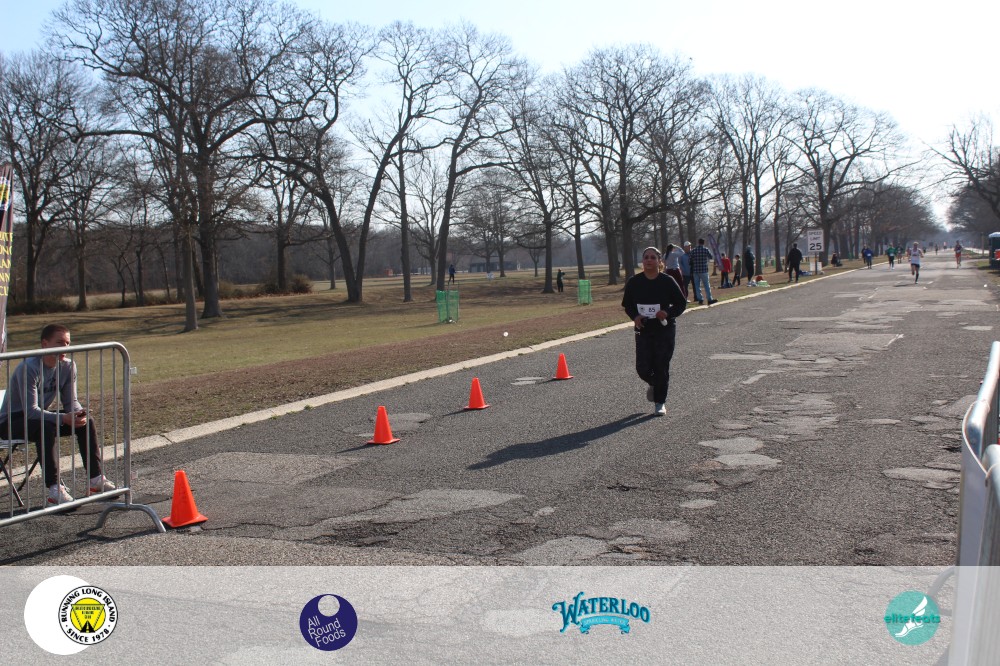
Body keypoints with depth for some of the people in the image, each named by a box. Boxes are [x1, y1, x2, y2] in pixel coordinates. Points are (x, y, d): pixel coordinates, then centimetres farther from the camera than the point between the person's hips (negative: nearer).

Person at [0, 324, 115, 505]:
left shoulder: (68, 366, -6)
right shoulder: (29, 368, -26)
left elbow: (71, 401, -3)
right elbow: (31, 411, -30)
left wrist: (78, 413, -27)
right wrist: (63, 418, -42)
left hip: (43, 416, 7)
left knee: (86, 421, -12)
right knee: (46, 428, -37)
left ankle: (96, 478, -7)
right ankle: (55, 489, -37)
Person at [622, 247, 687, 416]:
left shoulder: (668, 281, -5)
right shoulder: (634, 282, 0)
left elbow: (682, 303, 1)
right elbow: (627, 304, 10)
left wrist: (668, 313, -18)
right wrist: (635, 316, -10)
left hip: (665, 330, -2)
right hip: (643, 330, 2)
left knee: (662, 367, 0)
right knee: (643, 368, -2)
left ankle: (660, 402, 16)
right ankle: (654, 384, 34)